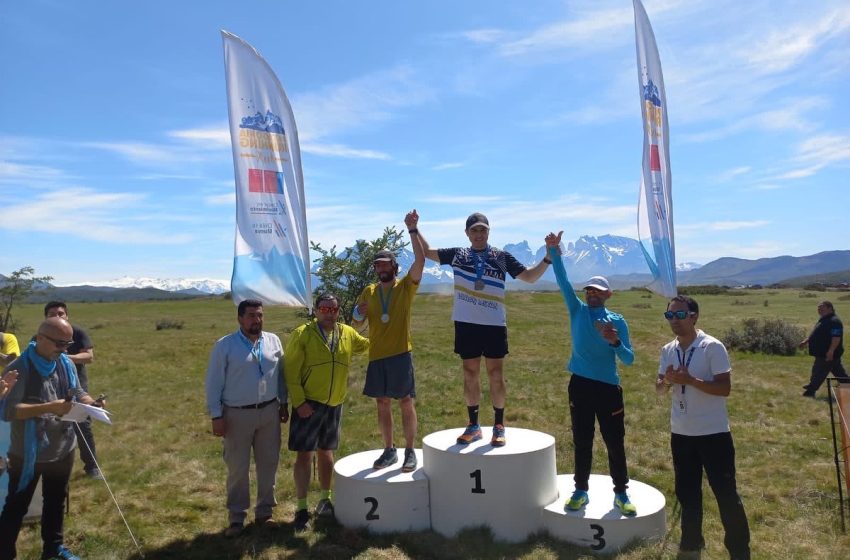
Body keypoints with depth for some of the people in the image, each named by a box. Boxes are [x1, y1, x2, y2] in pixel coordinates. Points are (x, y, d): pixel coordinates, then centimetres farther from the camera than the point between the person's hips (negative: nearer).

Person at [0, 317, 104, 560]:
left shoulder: (66, 363, -1)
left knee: (56, 502, 22)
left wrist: (92, 403, -14)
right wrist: (49, 407, -32)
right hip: (27, 454, -6)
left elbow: (77, 393, 7)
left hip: (63, 450, 6)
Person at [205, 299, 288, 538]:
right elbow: (214, 383, -6)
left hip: (269, 411, 3)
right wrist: (216, 416, -8)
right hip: (237, 414, -3)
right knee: (237, 468, 6)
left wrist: (284, 403, 11)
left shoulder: (273, 341, 4)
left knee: (268, 463, 11)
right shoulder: (224, 345, -7)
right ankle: (236, 517, 21)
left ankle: (264, 511, 26)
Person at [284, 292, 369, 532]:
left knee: (326, 452, 17)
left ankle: (325, 499, 32)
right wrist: (298, 402, -17)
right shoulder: (302, 334, -10)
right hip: (309, 404, -4)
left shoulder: (348, 334, 3)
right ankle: (302, 508, 10)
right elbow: (291, 371, -12)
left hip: (335, 405, 4)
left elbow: (367, 344, 23)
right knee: (304, 455, -1)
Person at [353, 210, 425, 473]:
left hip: (400, 353, -4)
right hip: (376, 355, 4)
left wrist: (412, 230, -25)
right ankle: (389, 450, 22)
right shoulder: (369, 291, 8)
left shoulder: (406, 286, -2)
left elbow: (420, 260, -18)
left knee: (406, 402, 0)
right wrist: (358, 313, -12)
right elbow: (356, 324, 12)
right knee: (382, 403, 10)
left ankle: (410, 452, 10)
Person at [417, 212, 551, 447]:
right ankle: (473, 425, 21)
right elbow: (426, 251, 14)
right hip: (466, 324, 1)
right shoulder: (457, 254, 7)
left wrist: (548, 258, -4)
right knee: (470, 375, 9)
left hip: (494, 325, -1)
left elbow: (530, 276, 8)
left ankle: (499, 426, 16)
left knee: (496, 375, 3)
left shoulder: (502, 257, 5)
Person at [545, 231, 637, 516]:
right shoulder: (577, 311, 4)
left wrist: (615, 342, -23)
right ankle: (581, 491, 23)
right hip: (580, 385, 1)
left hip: (608, 387, -1)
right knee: (582, 442, 10)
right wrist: (554, 251, -16)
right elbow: (563, 282, -6)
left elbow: (629, 359, -3)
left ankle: (621, 494, 23)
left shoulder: (617, 321, 1)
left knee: (615, 443, 8)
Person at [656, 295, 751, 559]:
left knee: (726, 493, 5)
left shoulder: (713, 347, -14)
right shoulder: (668, 350, 3)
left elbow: (725, 388, -17)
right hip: (681, 434, 5)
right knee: (686, 492, 16)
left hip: (713, 433, -5)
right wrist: (667, 380, -13)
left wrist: (690, 379, -26)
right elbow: (659, 388, 8)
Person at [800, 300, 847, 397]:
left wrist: (831, 351, -31)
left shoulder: (834, 321, -19)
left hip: (827, 354, -10)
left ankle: (811, 390, 3)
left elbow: (836, 338, -27)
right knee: (839, 372, 18)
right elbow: (815, 334, 24)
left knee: (819, 372, -3)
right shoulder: (823, 320, 14)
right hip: (822, 352, 10)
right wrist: (805, 341, 18)